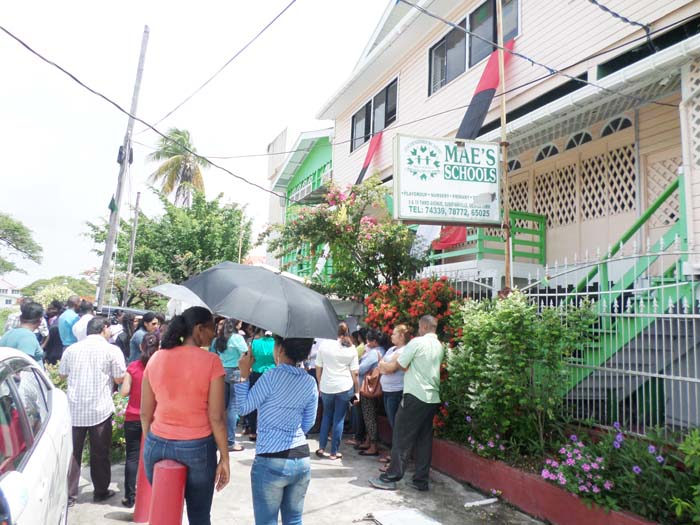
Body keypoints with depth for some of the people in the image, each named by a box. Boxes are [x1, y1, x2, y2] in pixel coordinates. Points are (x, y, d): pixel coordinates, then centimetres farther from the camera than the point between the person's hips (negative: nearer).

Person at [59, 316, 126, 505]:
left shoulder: (71, 349, 4)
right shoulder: (112, 350, -7)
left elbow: (62, 374, 16)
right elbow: (119, 379, -6)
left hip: (74, 409, 3)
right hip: (100, 410, -3)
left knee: (72, 452, 11)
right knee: (100, 453, 10)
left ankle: (69, 495, 15)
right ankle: (101, 491, 22)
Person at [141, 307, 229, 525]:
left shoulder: (156, 358, 1)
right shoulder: (211, 361, -12)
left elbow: (145, 413, 5)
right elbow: (216, 417, -12)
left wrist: (151, 443, 18)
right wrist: (224, 458, -3)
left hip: (158, 445, 4)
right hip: (197, 448, -4)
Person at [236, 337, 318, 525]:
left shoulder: (272, 376, -15)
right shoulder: (310, 382, 2)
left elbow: (244, 408, -3)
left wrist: (244, 374, 3)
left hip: (271, 462, -5)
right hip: (302, 460, 5)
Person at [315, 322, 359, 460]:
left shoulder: (324, 344, -1)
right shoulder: (351, 349, -1)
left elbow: (318, 368, 2)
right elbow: (354, 373, -3)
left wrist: (320, 384, 14)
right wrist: (357, 391, 6)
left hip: (326, 387, 1)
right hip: (344, 387, -1)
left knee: (326, 416, 20)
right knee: (339, 419, 8)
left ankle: (321, 448, 19)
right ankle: (334, 452, 13)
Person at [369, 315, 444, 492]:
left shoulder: (417, 342, -10)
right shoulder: (439, 346, 11)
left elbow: (398, 365, -6)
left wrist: (385, 368, 14)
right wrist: (389, 367, 19)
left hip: (415, 396, -7)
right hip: (432, 398, 7)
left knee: (402, 438, 0)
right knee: (424, 439, 11)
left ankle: (391, 478, 4)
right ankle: (421, 480, 14)